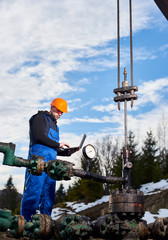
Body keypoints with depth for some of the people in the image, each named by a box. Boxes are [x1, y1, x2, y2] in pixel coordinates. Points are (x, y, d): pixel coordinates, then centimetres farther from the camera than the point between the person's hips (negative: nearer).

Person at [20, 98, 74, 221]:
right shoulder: (40, 117, 6)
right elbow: (39, 136, -11)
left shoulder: (54, 125, 31)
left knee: (49, 195, 2)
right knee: (34, 191, -15)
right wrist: (57, 144, -5)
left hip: (51, 163, 8)